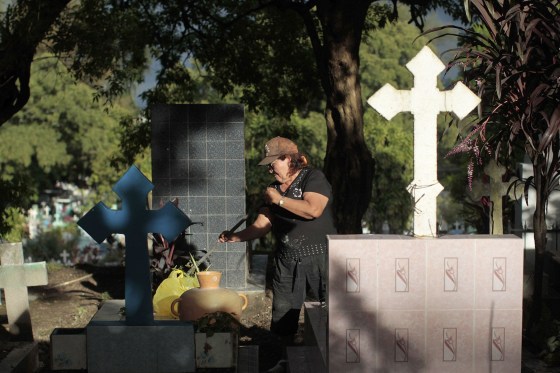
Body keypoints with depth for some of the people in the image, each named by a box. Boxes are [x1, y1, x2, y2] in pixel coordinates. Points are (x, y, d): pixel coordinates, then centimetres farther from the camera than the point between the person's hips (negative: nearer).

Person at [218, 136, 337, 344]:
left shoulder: (313, 178, -5)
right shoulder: (274, 189, 15)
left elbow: (313, 210, -23)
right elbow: (261, 225, 10)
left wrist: (279, 200, -13)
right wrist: (235, 237, -5)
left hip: (319, 257, -6)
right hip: (286, 260, 6)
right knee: (282, 318, 6)